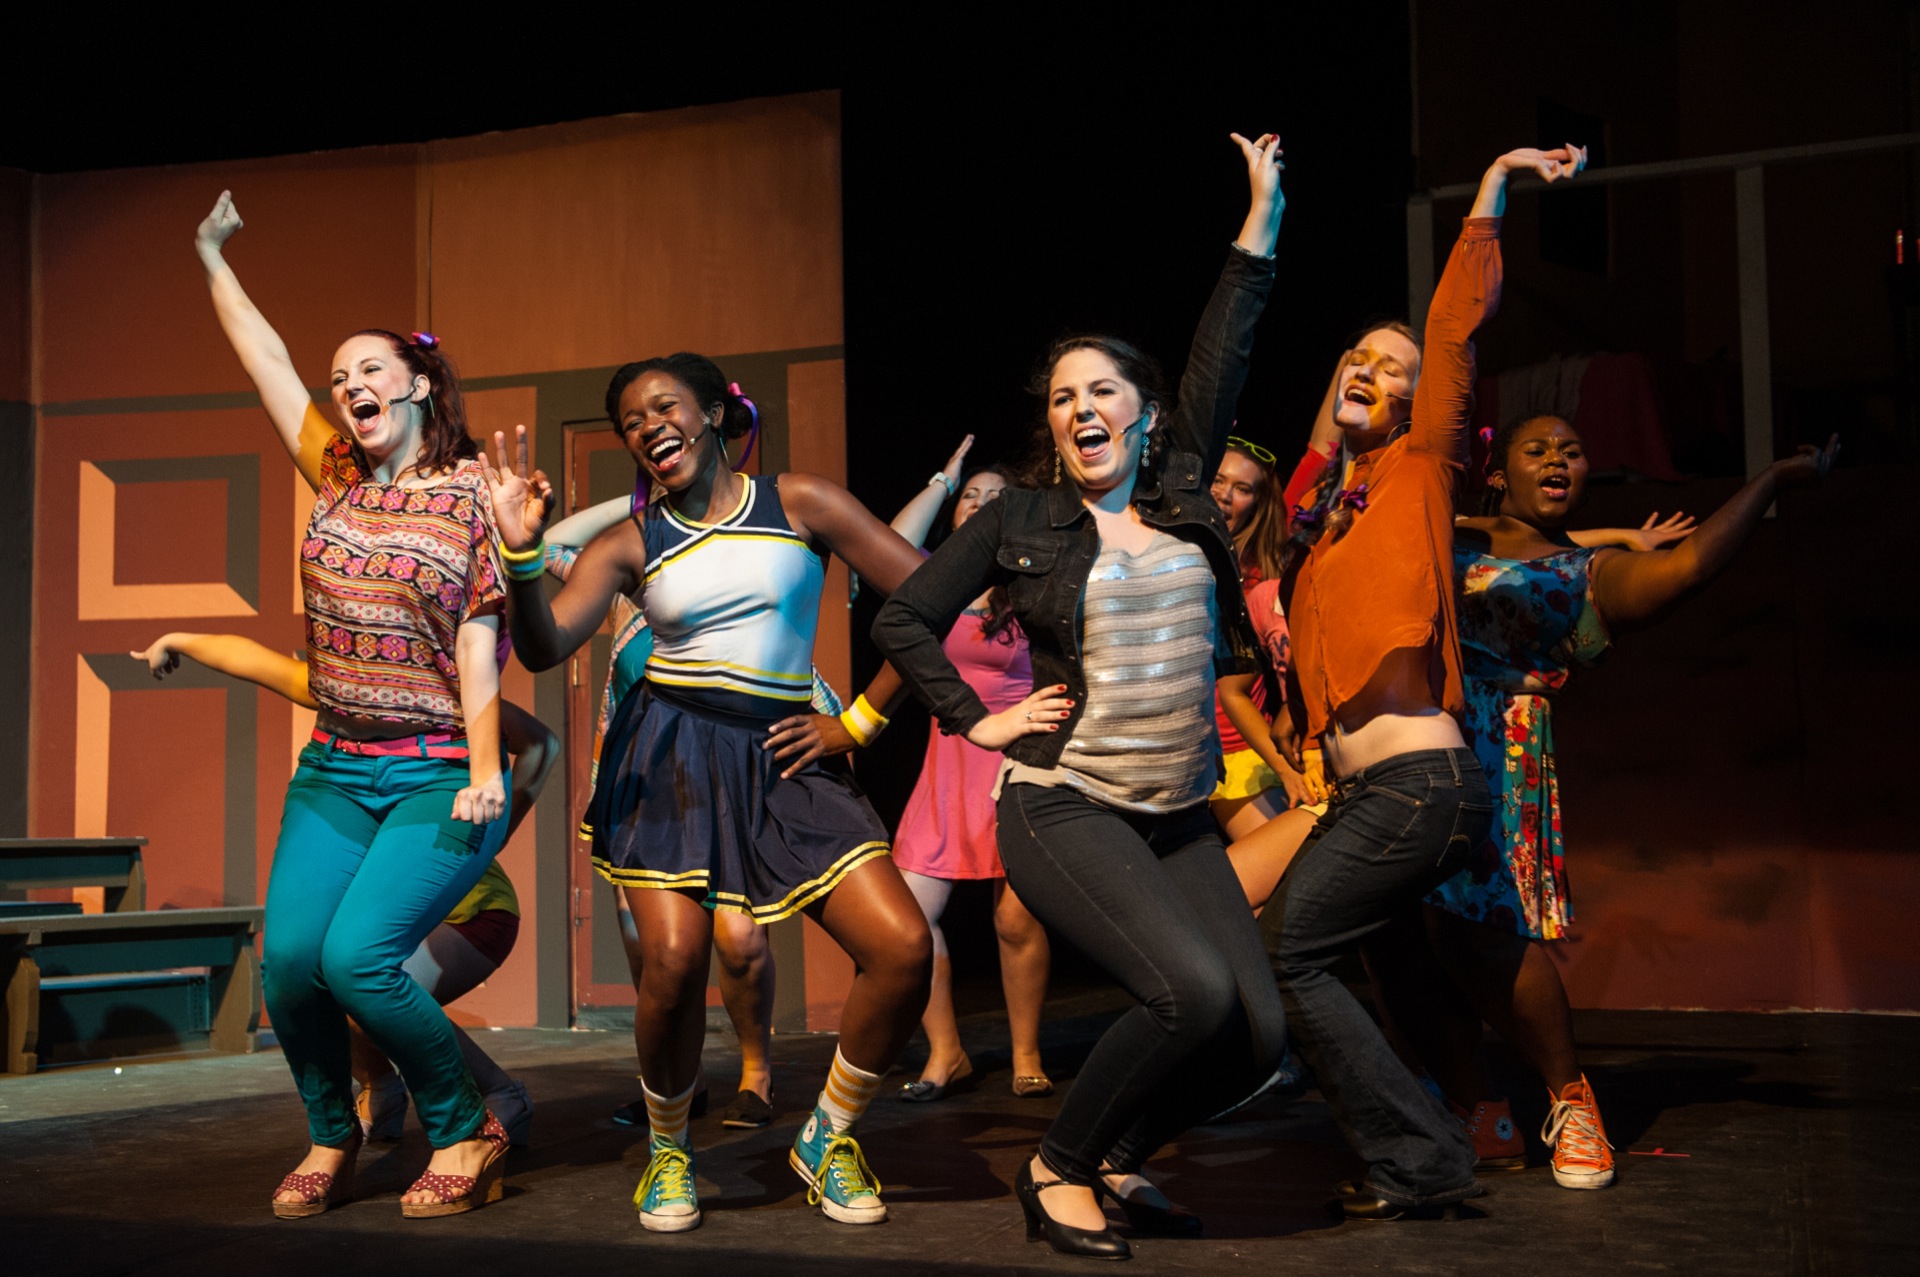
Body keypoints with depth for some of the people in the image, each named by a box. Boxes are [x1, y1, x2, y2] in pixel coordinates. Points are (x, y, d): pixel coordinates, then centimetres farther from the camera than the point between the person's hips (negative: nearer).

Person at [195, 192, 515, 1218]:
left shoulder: (471, 494, -3)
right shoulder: (337, 478, 12)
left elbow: (479, 638, -7)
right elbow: (268, 362, 19)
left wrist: (483, 770, -13)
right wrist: (214, 259, 26)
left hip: (439, 777, -5)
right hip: (334, 775, 5)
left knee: (357, 955, -19)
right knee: (288, 953, -9)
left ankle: (466, 1132, 2)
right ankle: (331, 1136, 16)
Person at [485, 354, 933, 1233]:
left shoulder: (803, 504, 3)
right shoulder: (631, 544, 4)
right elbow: (542, 647, -8)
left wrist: (858, 722, 0)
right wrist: (520, 552, -25)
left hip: (779, 756, 1)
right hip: (670, 756, -1)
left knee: (904, 949, -13)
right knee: (674, 960, -19)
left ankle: (828, 1139, 11)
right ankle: (667, 1152, 11)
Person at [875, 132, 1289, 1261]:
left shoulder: (1182, 498, 9)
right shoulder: (1019, 524, 1)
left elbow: (1224, 357, 10)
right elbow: (906, 619, 9)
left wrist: (1264, 207, 12)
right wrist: (976, 719, -1)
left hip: (1181, 817, 5)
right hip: (1063, 808, -5)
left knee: (1260, 1032, -6)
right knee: (1195, 993, -24)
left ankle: (1119, 1156, 19)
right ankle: (1059, 1168, -2)